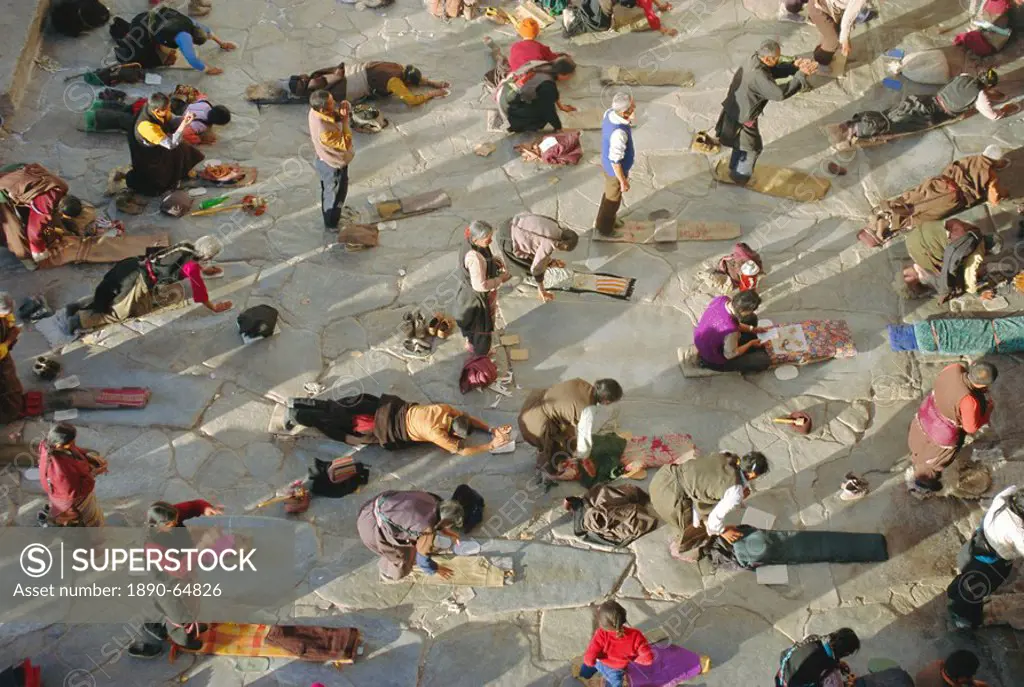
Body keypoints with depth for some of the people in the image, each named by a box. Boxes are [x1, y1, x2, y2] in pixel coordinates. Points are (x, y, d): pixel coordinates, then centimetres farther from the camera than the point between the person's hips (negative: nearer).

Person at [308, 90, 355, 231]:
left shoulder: (315, 111, -20)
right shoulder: (324, 132, -44)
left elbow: (335, 113, 0)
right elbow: (345, 144, -30)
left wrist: (343, 108, -22)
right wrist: (345, 120, -31)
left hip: (325, 160, 8)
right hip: (334, 165, -8)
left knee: (327, 192, 32)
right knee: (335, 196, 19)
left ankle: (328, 217, 56)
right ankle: (331, 225, 43)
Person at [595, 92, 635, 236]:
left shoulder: (609, 112, -18)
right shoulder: (619, 133, -43)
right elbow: (615, 161, -31)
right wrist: (623, 181, -19)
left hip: (607, 163, 8)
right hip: (615, 170, -8)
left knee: (610, 194, 32)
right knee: (612, 199, 20)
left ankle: (610, 218, 57)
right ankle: (604, 227, 45)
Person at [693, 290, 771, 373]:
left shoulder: (721, 299, -21)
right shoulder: (730, 330, -41)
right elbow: (730, 355, -21)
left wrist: (752, 329, 2)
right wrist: (751, 343, -7)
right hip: (715, 361, -7)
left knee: (752, 319, 13)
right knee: (764, 361, -7)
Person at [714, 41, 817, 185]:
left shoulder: (755, 60, -9)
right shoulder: (758, 75, -36)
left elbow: (776, 70, 3)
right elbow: (779, 93, -41)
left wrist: (794, 66, -14)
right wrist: (801, 76, -35)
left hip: (736, 111, 9)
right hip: (742, 118, -9)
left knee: (741, 143, 31)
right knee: (752, 147, 16)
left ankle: (735, 168, 53)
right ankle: (741, 176, 36)